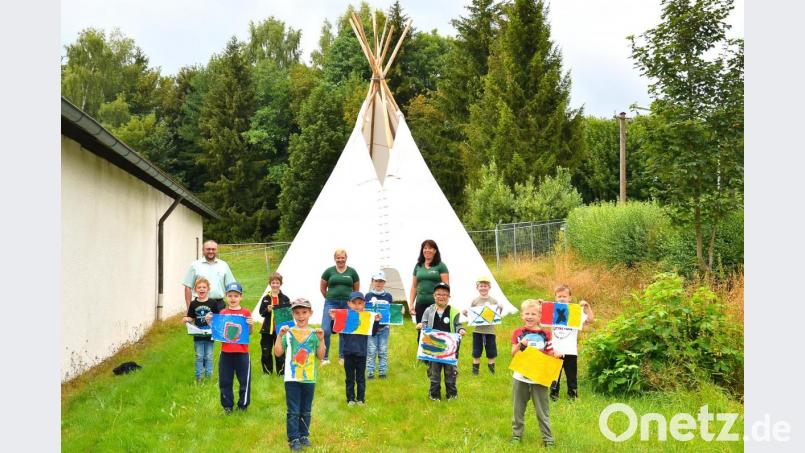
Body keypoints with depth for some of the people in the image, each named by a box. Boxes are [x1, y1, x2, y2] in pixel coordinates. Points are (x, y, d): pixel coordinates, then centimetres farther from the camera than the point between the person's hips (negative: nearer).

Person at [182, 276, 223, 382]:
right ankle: (198, 377, 15)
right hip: (198, 335, 1)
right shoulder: (193, 304, 2)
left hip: (210, 334, -1)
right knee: (199, 357, 7)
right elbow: (191, 318, 6)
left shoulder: (212, 303, -2)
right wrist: (186, 319, -14)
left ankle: (209, 376, 17)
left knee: (209, 356, 7)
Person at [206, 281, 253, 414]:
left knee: (244, 381, 4)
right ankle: (227, 406, 21)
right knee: (225, 381, 9)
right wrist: (209, 322, -8)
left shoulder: (246, 313, -1)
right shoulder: (222, 313, 6)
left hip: (242, 353, -2)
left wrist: (250, 325, -24)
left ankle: (243, 406, 17)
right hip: (226, 353, 2)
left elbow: (249, 332, -4)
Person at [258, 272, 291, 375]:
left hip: (280, 329, -2)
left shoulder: (285, 299, -2)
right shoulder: (266, 298, 2)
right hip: (267, 329, 2)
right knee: (266, 352, 9)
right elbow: (261, 312, -2)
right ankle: (267, 371, 23)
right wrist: (267, 310, -20)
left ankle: (281, 372, 16)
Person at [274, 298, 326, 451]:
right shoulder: (288, 333, -2)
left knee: (306, 411, 13)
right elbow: (278, 353, -4)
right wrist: (279, 336, -14)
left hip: (309, 379, 2)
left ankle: (304, 435, 26)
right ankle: (293, 438, 7)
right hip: (292, 378, -2)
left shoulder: (314, 333, 1)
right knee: (293, 411, 0)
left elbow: (321, 356, -1)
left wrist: (321, 340, -13)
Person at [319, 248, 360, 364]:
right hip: (331, 304, -1)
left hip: (347, 305, 1)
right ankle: (324, 358, 1)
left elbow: (356, 289, 15)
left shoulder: (352, 272, 5)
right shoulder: (329, 271, 4)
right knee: (326, 330, -10)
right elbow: (322, 288, 13)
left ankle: (342, 357, 20)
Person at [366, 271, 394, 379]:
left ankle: (382, 372, 12)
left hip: (384, 327, 1)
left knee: (383, 351, 5)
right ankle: (370, 372, 6)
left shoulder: (388, 296, 7)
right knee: (371, 351, -1)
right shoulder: (368, 296, 3)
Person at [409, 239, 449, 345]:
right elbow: (414, 286, 17)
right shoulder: (418, 266, 14)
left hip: (436, 304, -4)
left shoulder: (441, 266, 1)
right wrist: (411, 303, 10)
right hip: (420, 304, 5)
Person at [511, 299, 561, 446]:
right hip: (520, 377, 1)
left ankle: (548, 438, 14)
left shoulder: (545, 334, 0)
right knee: (518, 409, 13)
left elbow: (550, 354, 6)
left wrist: (556, 355, -16)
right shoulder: (518, 333, 0)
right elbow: (513, 354, -4)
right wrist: (520, 344, -21)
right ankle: (516, 434, 27)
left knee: (543, 410, 5)